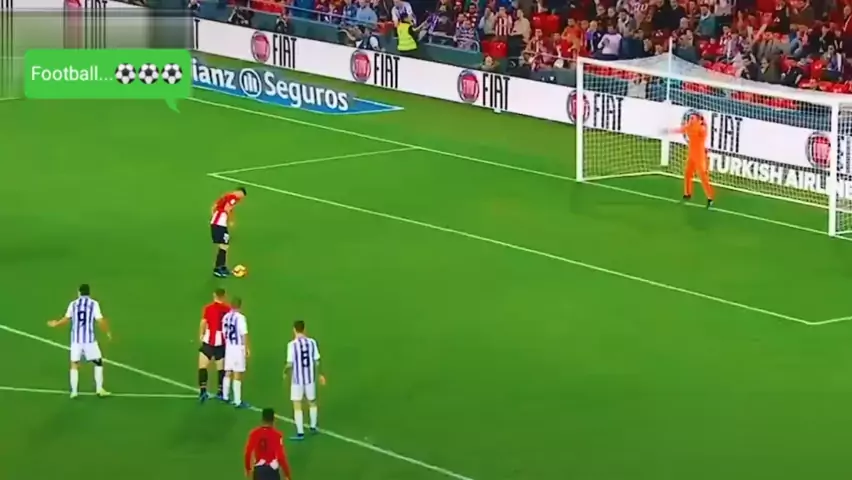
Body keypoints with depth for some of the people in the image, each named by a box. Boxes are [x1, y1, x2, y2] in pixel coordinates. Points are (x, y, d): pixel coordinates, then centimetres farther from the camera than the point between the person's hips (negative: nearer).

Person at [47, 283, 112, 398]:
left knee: (74, 364, 13)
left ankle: (74, 391, 9)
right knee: (98, 363, 13)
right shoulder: (94, 304, -5)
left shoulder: (73, 304, 5)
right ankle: (99, 389, 9)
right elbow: (100, 321, -9)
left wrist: (55, 324, 39)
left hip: (76, 339, 2)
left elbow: (66, 319, 18)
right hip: (89, 339, -2)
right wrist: (107, 333, 9)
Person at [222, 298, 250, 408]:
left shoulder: (225, 317, 4)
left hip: (229, 347, 6)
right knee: (237, 375, -4)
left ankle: (225, 396, 32)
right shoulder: (240, 317, -16)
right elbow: (244, 334, -16)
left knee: (228, 373, 20)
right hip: (238, 348, -6)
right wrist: (247, 349, -9)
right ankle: (238, 401, -4)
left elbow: (224, 333, 11)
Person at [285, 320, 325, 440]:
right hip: (310, 377, 4)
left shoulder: (292, 344, -17)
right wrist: (319, 375, 17)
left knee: (297, 406, 4)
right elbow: (316, 361, 1)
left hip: (297, 378, -4)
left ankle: (300, 433, 3)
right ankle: (313, 427, 36)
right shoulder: (312, 342, -5)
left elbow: (290, 364, -15)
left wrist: (285, 372, 6)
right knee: (312, 402, 23)